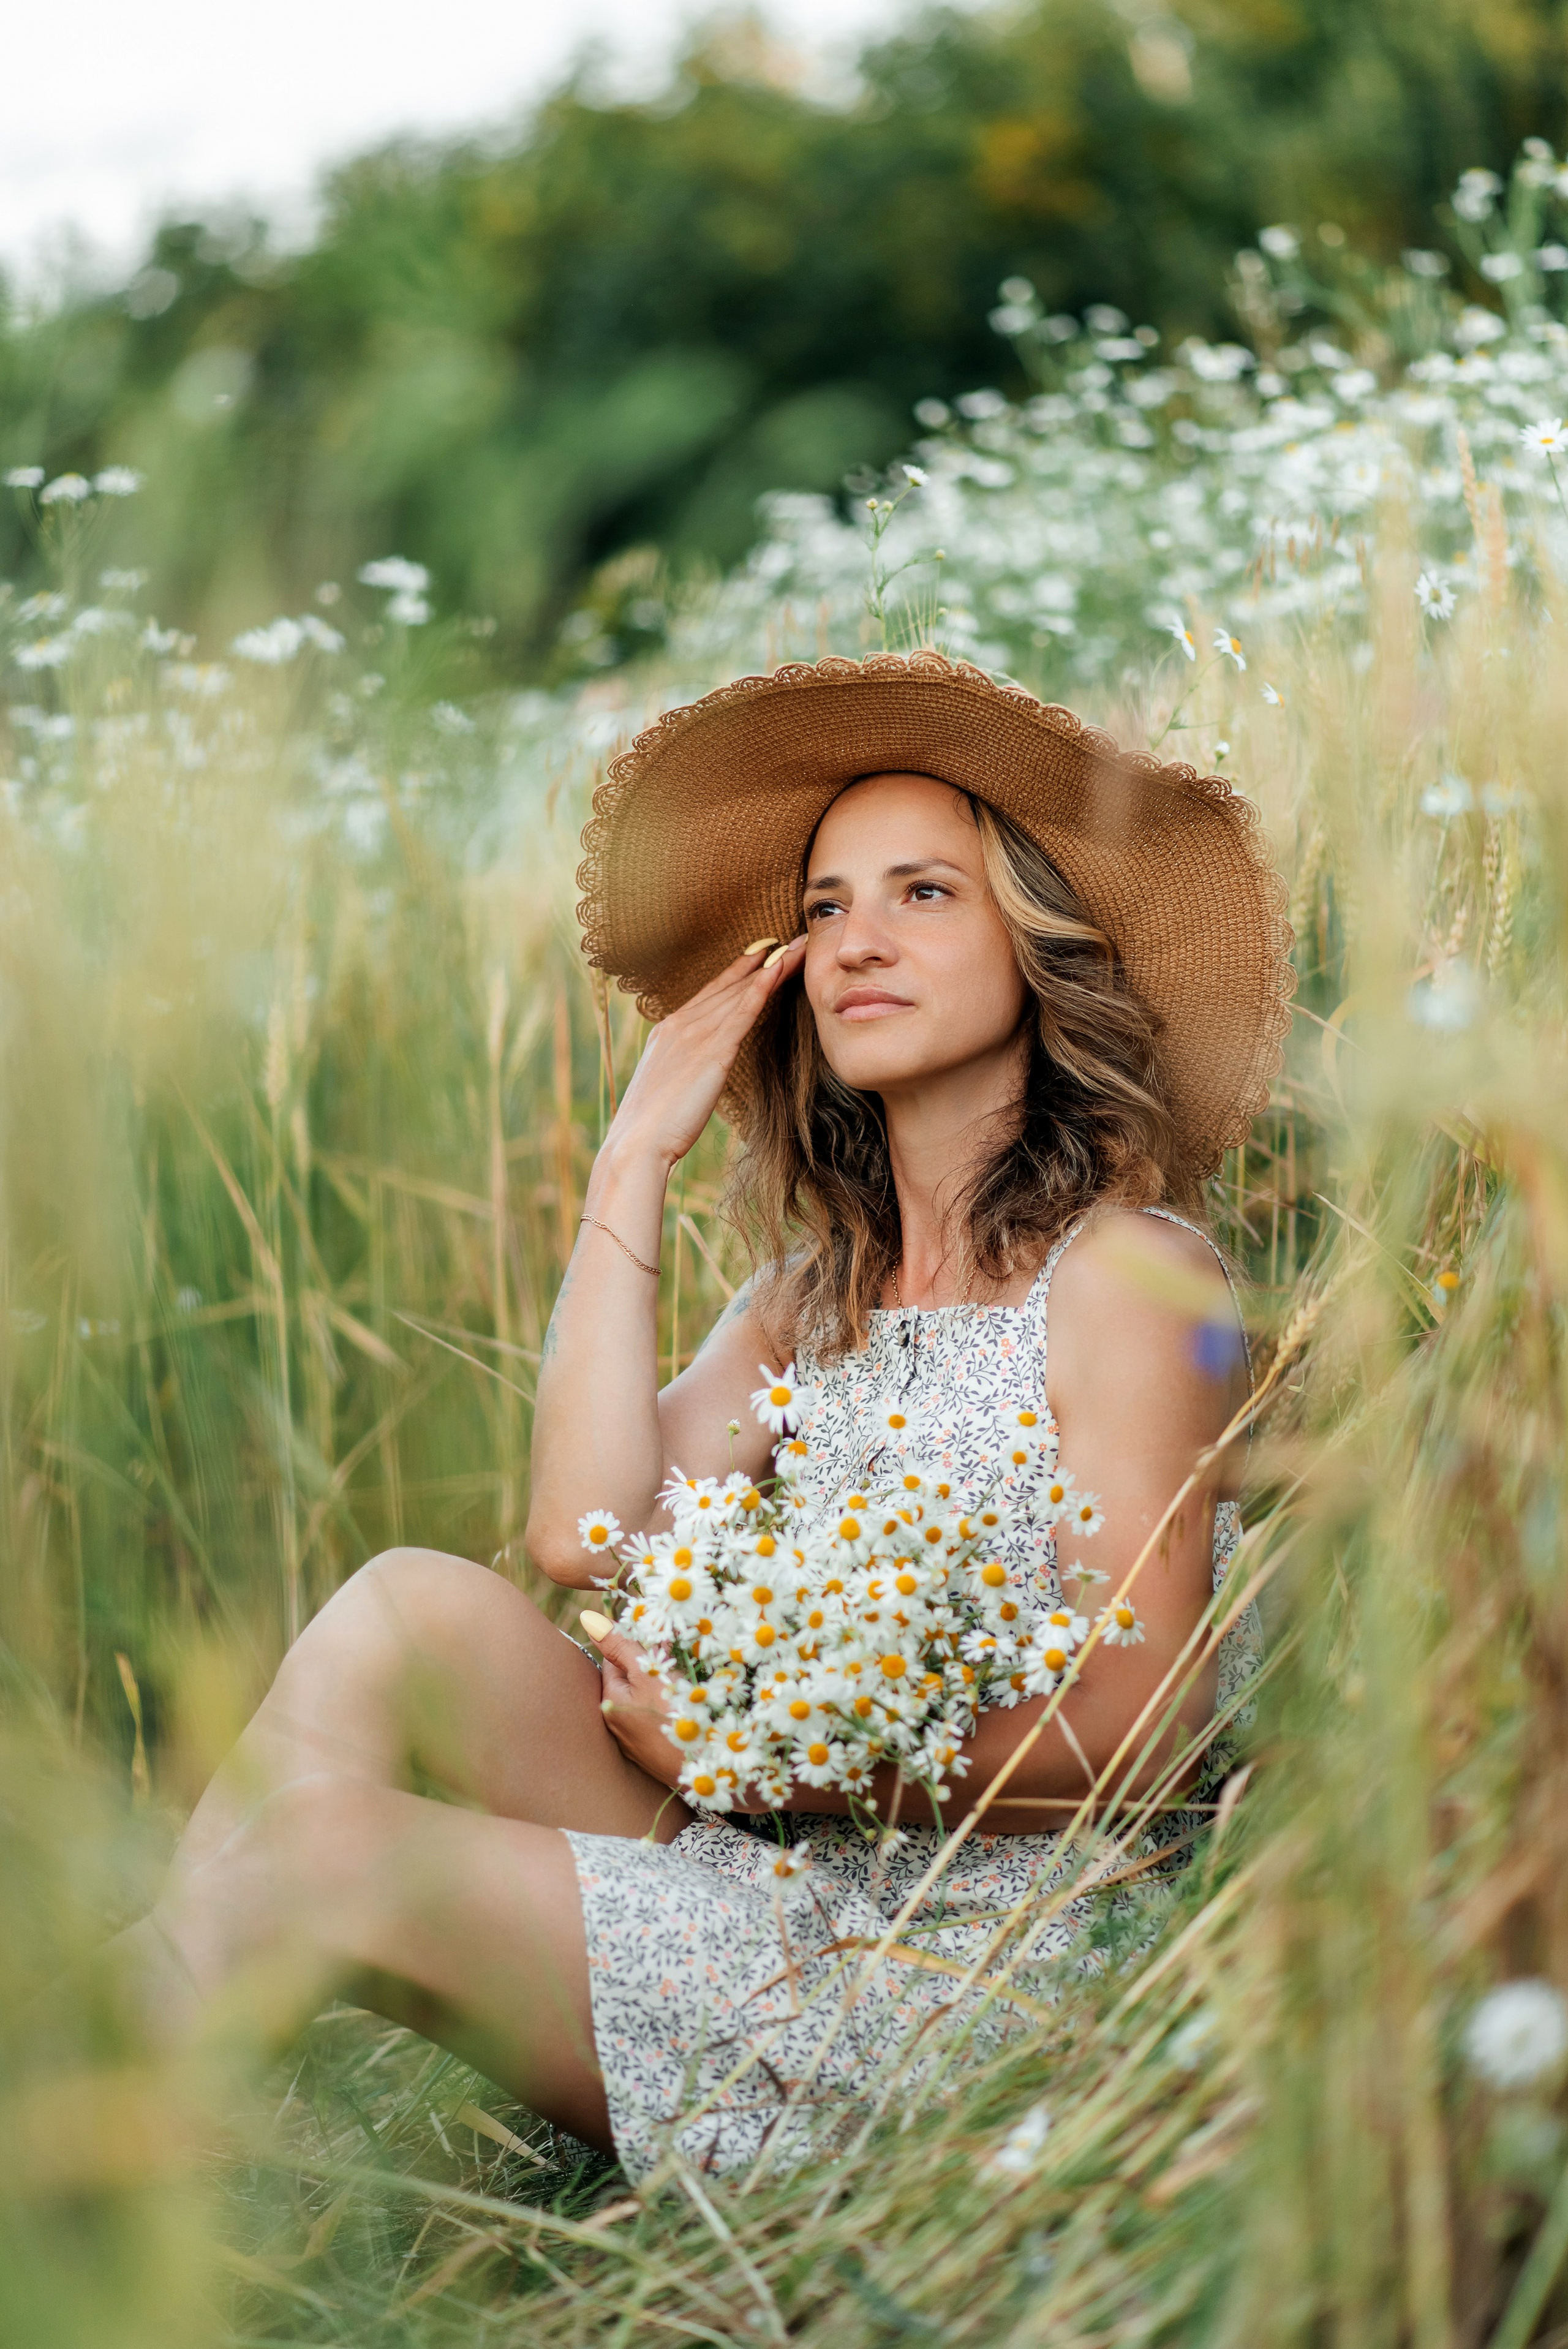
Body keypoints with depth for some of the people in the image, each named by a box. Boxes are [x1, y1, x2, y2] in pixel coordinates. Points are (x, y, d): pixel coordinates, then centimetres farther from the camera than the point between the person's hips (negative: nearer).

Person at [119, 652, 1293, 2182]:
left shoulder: (1123, 1270, -8)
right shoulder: (818, 1285, 14)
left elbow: (1139, 1734, -12)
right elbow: (584, 1535, -2)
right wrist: (634, 1162, 3)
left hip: (970, 1969, -7)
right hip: (777, 1895, 7)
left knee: (316, 1842, -20)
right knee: (421, 1604, -14)